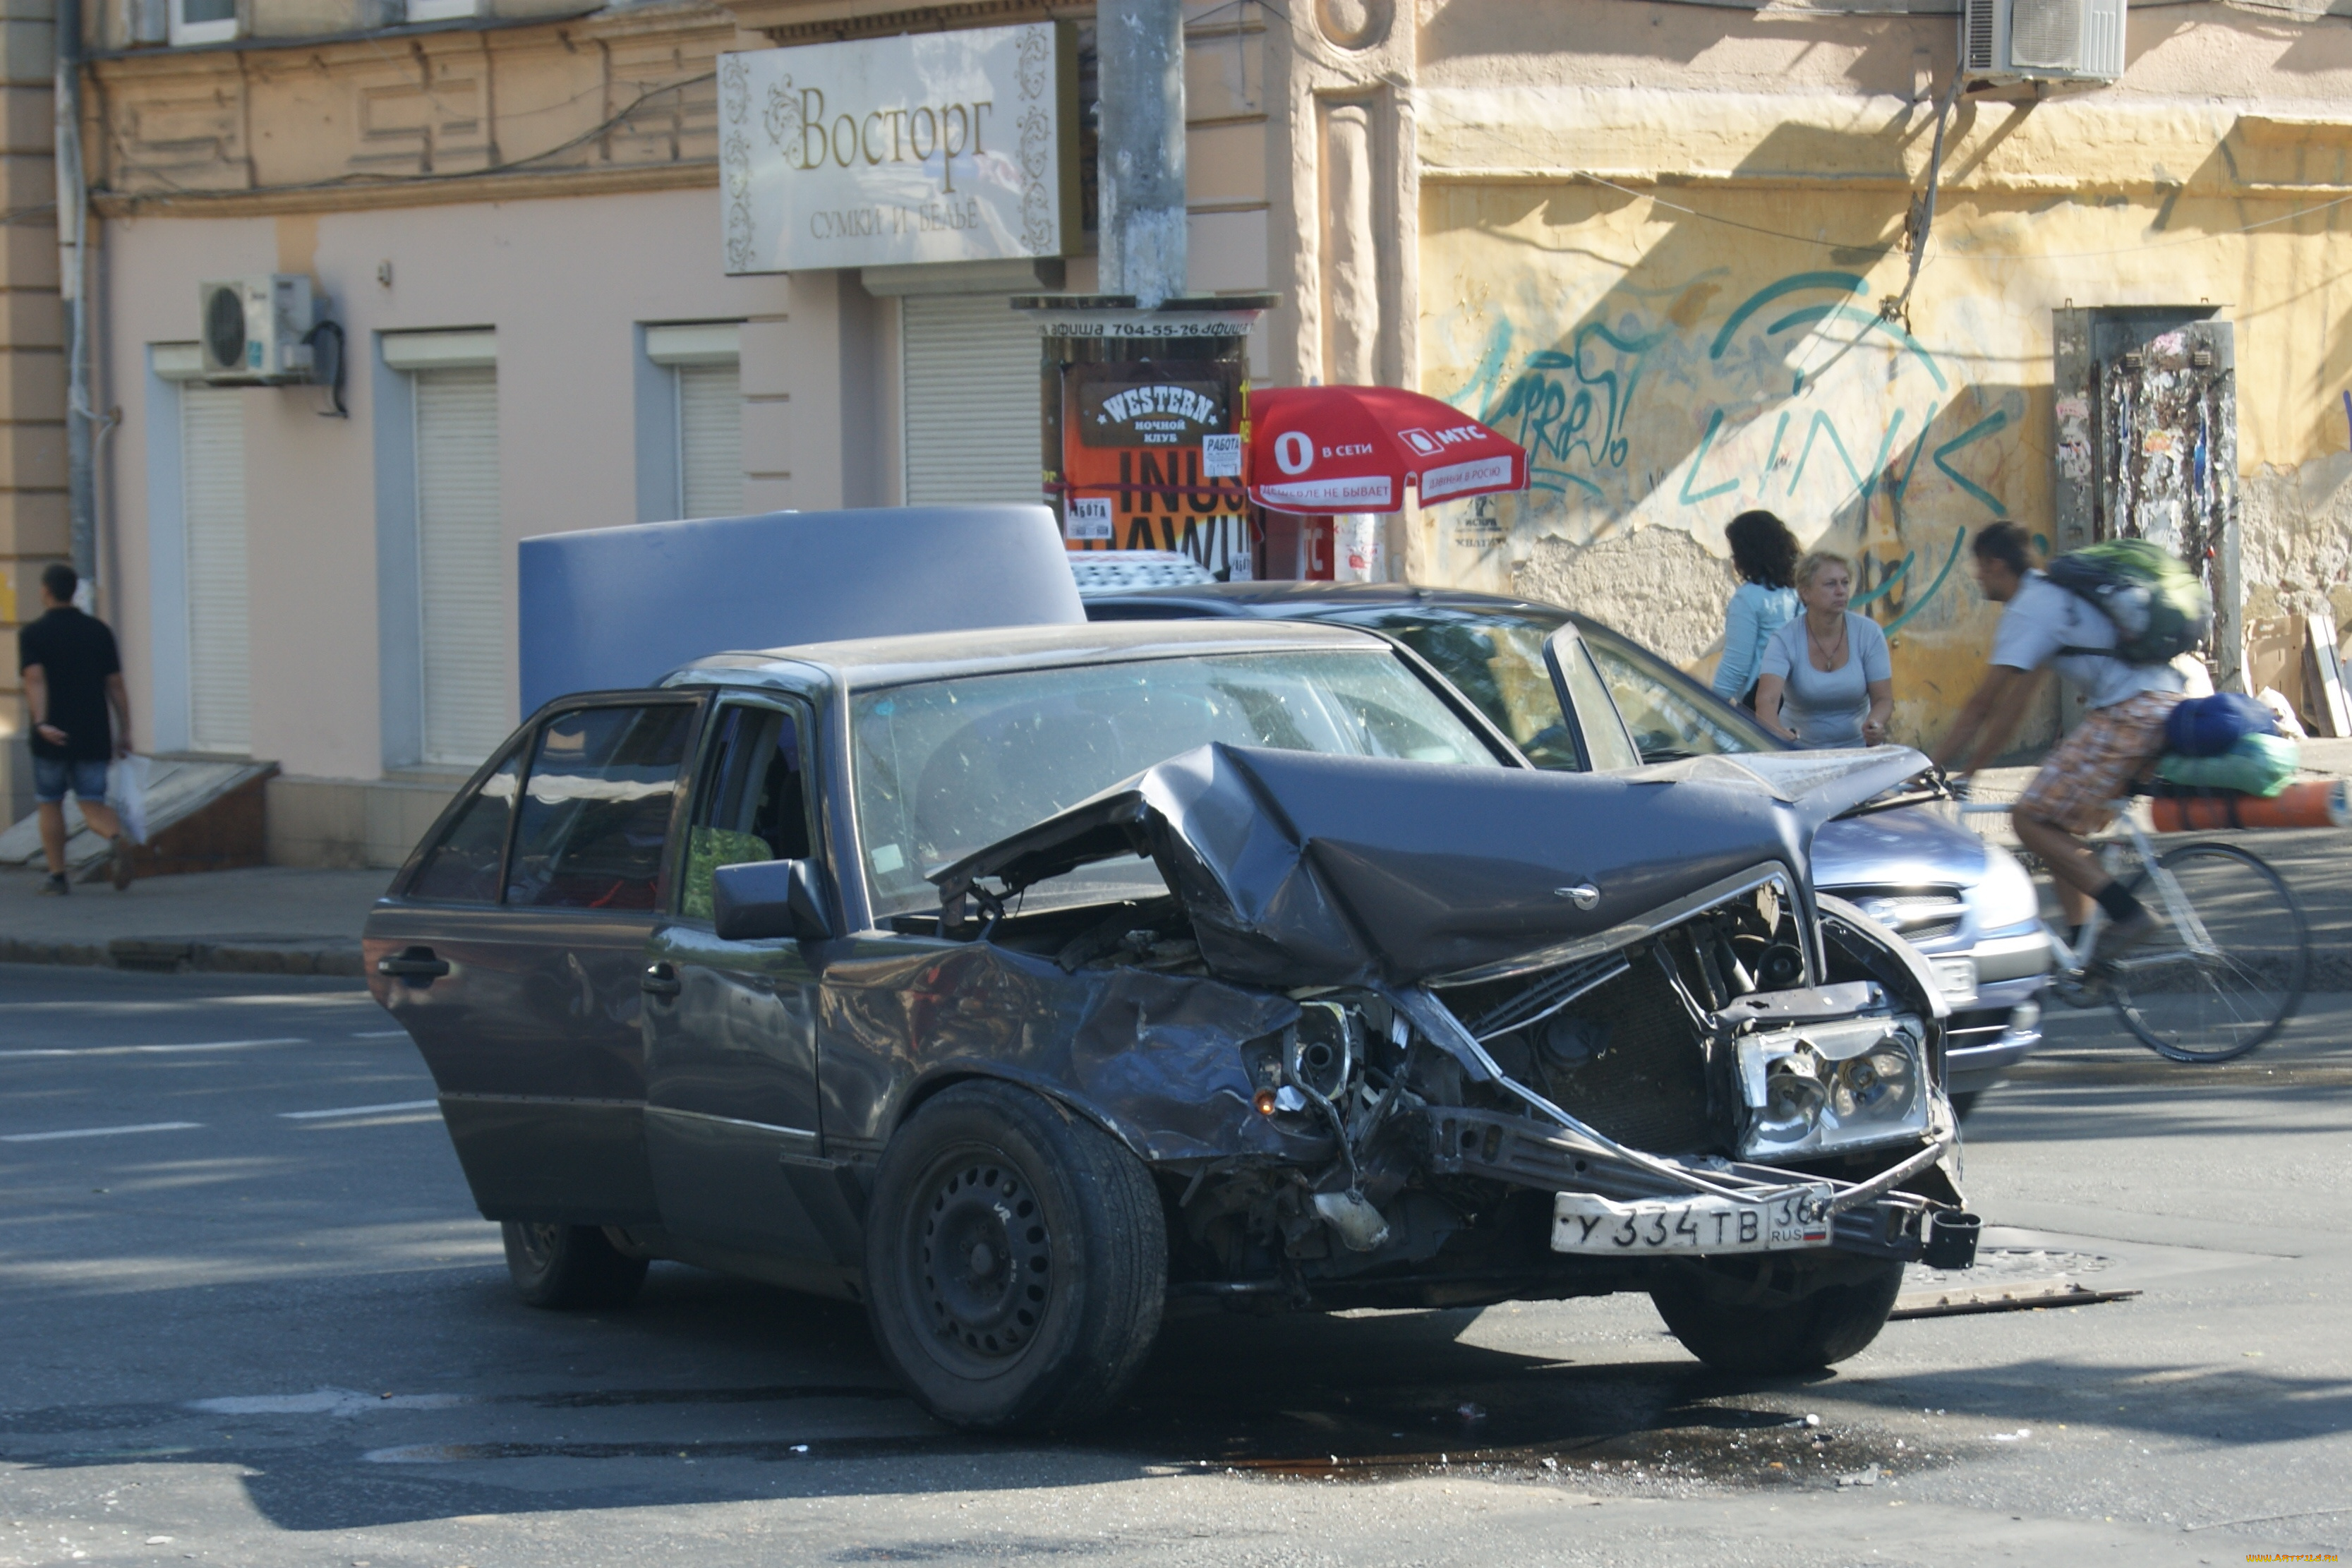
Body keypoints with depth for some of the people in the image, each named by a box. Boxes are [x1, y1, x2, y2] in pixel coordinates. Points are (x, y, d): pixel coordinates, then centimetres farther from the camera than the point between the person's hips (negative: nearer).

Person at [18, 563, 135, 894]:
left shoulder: (32, 634, -3)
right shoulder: (98, 631, 6)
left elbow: (35, 680, -18)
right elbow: (115, 684, 5)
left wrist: (41, 722, -29)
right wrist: (124, 732, 8)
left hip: (52, 738, -2)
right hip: (94, 736, 2)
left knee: (50, 804, 14)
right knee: (93, 803, 3)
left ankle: (57, 876, 13)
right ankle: (118, 839, -28)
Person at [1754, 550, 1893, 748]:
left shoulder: (1869, 633, -2)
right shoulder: (1785, 641, -9)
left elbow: (1883, 698, -1)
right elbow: (1767, 700, -23)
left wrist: (1874, 724, -25)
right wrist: (1778, 733, -46)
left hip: (1857, 749, 1)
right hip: (1799, 755, -1)